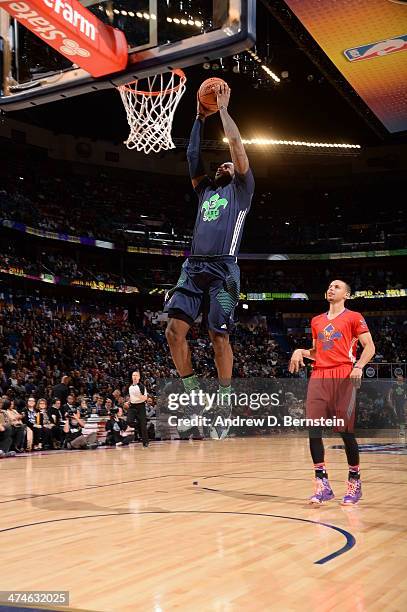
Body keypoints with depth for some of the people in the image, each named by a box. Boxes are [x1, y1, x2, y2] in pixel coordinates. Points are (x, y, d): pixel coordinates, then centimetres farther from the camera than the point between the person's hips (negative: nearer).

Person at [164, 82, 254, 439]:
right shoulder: (206, 189, 28)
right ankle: (193, 392, 7)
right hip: (193, 266, 5)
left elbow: (237, 146, 6)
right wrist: (201, 118, 27)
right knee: (175, 330, -8)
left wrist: (223, 109, 13)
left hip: (222, 269, -5)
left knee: (219, 337, -8)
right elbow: (193, 155, 25)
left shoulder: (242, 189, 14)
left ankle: (224, 405, 2)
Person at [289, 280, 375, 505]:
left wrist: (359, 366, -17)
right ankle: (322, 484, -3)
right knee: (313, 429, -7)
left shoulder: (354, 317, 5)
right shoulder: (317, 321, 22)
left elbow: (369, 346, -1)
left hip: (344, 378, -5)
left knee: (346, 431, -3)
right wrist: (301, 352, 9)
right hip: (318, 377, 5)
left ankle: (355, 482, 13)